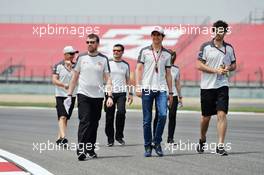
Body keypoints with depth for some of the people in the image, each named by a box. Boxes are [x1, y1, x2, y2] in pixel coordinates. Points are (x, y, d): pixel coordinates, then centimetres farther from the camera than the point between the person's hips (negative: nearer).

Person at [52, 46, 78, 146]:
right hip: (61, 95, -4)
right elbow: (54, 80, -9)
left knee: (66, 118, 9)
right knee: (62, 117, -16)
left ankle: (59, 138, 18)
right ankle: (63, 138, -28)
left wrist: (70, 67, -11)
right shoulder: (58, 66, -2)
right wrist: (64, 85, -25)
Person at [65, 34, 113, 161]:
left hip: (98, 96, 2)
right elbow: (75, 77, 9)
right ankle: (81, 150, -20)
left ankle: (90, 150, 17)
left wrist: (109, 96, -9)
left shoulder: (103, 59, 5)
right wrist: (69, 95, 4)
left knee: (94, 124, 8)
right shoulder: (81, 58, 5)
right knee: (84, 122, -14)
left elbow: (108, 79, 2)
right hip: (83, 94, -2)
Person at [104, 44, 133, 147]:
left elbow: (128, 80, 18)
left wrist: (130, 93, 10)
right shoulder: (108, 63, 6)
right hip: (110, 92, 0)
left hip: (121, 93, 0)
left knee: (121, 112, -19)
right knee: (109, 116, 0)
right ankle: (110, 139, 10)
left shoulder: (126, 65, 12)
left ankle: (119, 136, -5)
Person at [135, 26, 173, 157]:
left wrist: (170, 92, 13)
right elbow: (139, 69, 5)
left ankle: (157, 143, 1)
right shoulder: (144, 51, 7)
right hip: (147, 88, -1)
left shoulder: (167, 54, 12)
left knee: (163, 115, -15)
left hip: (161, 89, 1)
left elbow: (168, 74, 16)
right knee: (147, 120, 1)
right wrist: (138, 87, -5)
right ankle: (147, 146, 11)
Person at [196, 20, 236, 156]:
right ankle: (202, 140, 33)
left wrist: (228, 68, -4)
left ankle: (220, 145, -13)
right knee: (206, 116, 9)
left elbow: (234, 65, 19)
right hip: (207, 86, -1)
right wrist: (216, 70, -15)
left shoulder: (229, 48, 9)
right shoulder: (205, 47, -1)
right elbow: (199, 65, -6)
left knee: (222, 114, -12)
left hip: (222, 85, 1)